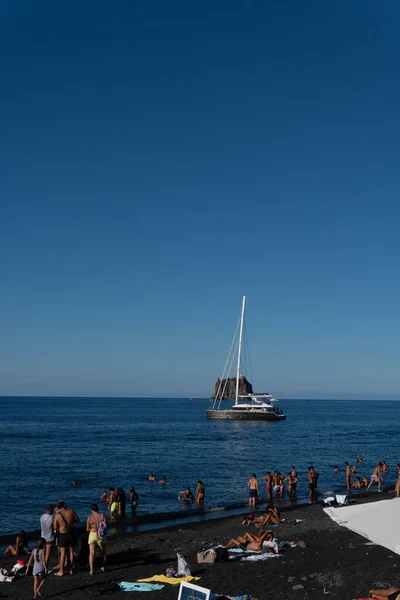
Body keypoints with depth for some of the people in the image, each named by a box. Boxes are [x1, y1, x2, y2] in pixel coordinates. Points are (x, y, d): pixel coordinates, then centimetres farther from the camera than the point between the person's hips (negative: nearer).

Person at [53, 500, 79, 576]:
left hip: (63, 535, -2)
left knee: (63, 553, 6)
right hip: (72, 533, 2)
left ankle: (61, 571, 10)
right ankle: (71, 569, 22)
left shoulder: (57, 515, -12)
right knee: (71, 551, 14)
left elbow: (55, 527, -4)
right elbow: (77, 520, 3)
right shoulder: (71, 512, -9)